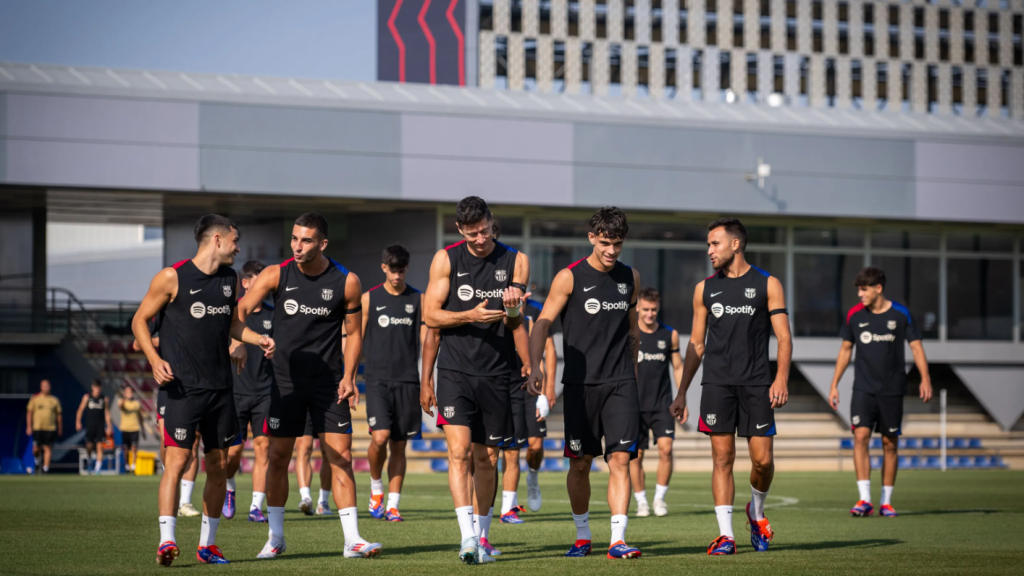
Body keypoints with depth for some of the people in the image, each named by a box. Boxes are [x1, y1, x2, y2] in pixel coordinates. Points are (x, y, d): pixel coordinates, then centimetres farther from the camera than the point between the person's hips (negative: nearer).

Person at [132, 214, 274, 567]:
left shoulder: (230, 280, 12)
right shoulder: (172, 278, -6)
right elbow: (139, 320, -1)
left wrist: (258, 340, 7)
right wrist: (155, 359, -15)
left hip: (220, 387, 6)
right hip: (183, 387, -6)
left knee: (218, 465, 7)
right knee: (177, 460, -15)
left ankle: (207, 544, 17)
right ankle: (166, 541, -16)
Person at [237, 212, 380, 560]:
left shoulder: (346, 282, -4)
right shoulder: (277, 275, -4)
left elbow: (354, 332, 5)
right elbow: (241, 309, -11)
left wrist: (348, 377, -5)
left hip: (330, 383, -1)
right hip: (286, 380, 1)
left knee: (341, 458, -6)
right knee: (278, 457, 3)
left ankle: (352, 539, -4)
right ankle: (275, 537, 16)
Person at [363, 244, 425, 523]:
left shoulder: (418, 299, 8)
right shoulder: (369, 299, 6)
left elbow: (425, 340, 7)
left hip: (407, 381, 1)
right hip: (377, 379, -1)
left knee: (399, 445, 2)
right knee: (380, 436, -17)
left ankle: (393, 505, 8)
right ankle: (376, 487, 8)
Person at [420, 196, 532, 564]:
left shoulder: (515, 262, 6)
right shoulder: (446, 260, 3)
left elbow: (518, 324, 12)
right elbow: (430, 315, 1)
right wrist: (471, 315, -12)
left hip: (496, 375, 2)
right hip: (454, 371, -2)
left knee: (486, 458, 7)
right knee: (459, 451, -15)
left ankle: (481, 537, 18)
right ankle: (468, 537, -20)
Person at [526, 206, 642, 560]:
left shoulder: (630, 278, 10)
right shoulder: (570, 278, -2)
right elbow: (543, 323, -5)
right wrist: (534, 365, -19)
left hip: (620, 383, 2)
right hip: (580, 382, -2)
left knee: (620, 459, -9)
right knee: (580, 463, 4)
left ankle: (618, 540, -12)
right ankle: (582, 536, 20)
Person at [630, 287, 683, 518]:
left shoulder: (670, 335, 6)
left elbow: (678, 367, 13)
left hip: (662, 404, 1)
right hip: (635, 404, -1)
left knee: (666, 447, -14)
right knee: (636, 454, -1)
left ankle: (660, 498, 0)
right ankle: (641, 501, 12)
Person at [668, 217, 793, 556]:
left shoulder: (767, 284, 5)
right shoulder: (705, 289, 12)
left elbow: (783, 337, 2)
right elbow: (696, 343, 16)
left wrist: (781, 378, -13)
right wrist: (682, 393, 11)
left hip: (756, 384, -2)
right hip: (717, 384, 2)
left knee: (762, 458, -4)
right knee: (722, 457, -5)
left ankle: (756, 512, 25)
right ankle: (725, 535, -4)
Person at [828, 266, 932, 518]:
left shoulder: (900, 314, -2)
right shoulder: (855, 315, 4)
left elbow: (916, 346, 0)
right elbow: (845, 349, 14)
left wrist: (925, 378, -13)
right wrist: (834, 384, 12)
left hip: (892, 390, -1)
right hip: (863, 388, 1)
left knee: (890, 443, 3)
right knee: (860, 436, -15)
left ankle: (886, 501, 12)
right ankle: (865, 499, -16)